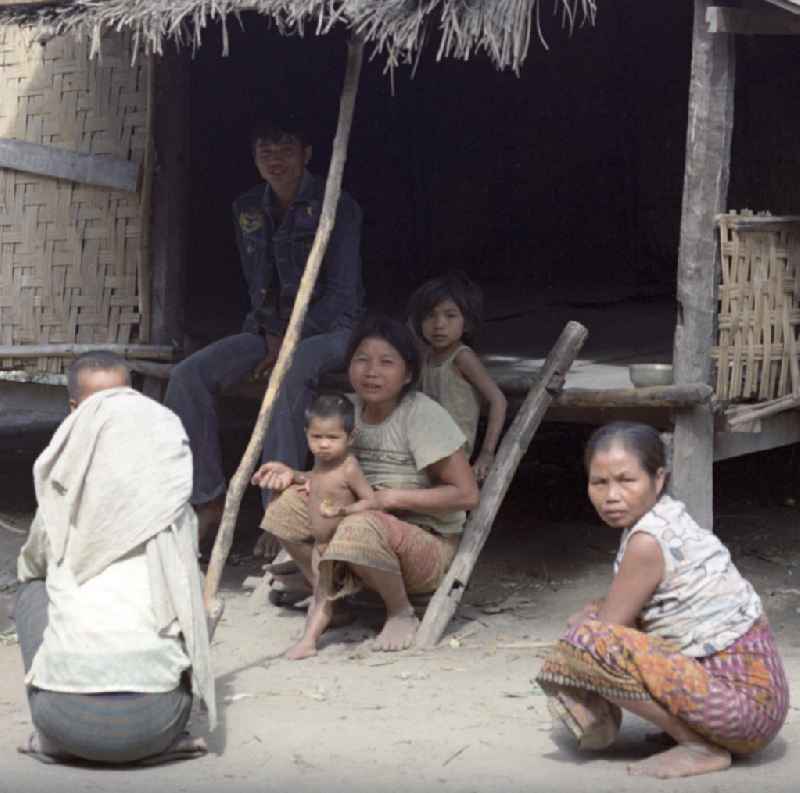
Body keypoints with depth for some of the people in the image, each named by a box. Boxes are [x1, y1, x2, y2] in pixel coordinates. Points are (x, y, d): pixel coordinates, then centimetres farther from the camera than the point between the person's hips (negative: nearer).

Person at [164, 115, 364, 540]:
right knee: (189, 374, -18)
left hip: (329, 327, -6)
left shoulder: (334, 206, -10)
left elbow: (342, 290, -13)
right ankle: (207, 499, -14)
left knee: (292, 373, -41)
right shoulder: (247, 209, 8)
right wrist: (271, 337, -6)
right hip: (273, 329, 6)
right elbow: (257, 285, 12)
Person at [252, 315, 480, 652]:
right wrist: (293, 475, -7)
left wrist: (388, 498, -23)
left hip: (428, 544, -6)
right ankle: (332, 597, 6)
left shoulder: (423, 414, -17)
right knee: (288, 506, -13)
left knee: (361, 529, -37)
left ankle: (401, 613, -9)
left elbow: (466, 494, -19)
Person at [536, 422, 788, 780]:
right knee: (594, 616, 19)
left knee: (586, 641, -23)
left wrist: (581, 625, 9)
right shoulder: (669, 516, 9)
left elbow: (601, 636, -11)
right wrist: (587, 615, 2)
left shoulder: (647, 542, -18)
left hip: (744, 700, -10)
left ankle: (701, 747, -11)